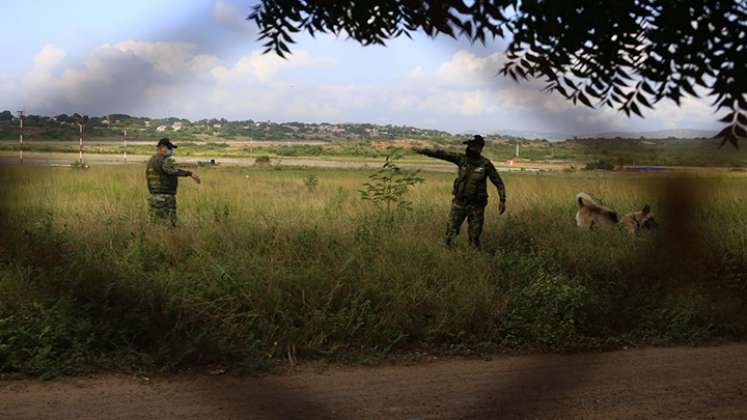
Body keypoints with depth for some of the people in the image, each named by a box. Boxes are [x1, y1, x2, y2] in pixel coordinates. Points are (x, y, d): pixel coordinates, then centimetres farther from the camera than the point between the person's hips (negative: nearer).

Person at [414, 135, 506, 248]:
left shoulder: (486, 164, -7)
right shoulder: (462, 159, 0)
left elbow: (499, 182, -2)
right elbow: (442, 154, -5)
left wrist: (502, 200, -11)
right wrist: (423, 150, -11)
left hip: (476, 206, -2)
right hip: (459, 203, 2)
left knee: (474, 237, 3)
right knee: (450, 233, 0)